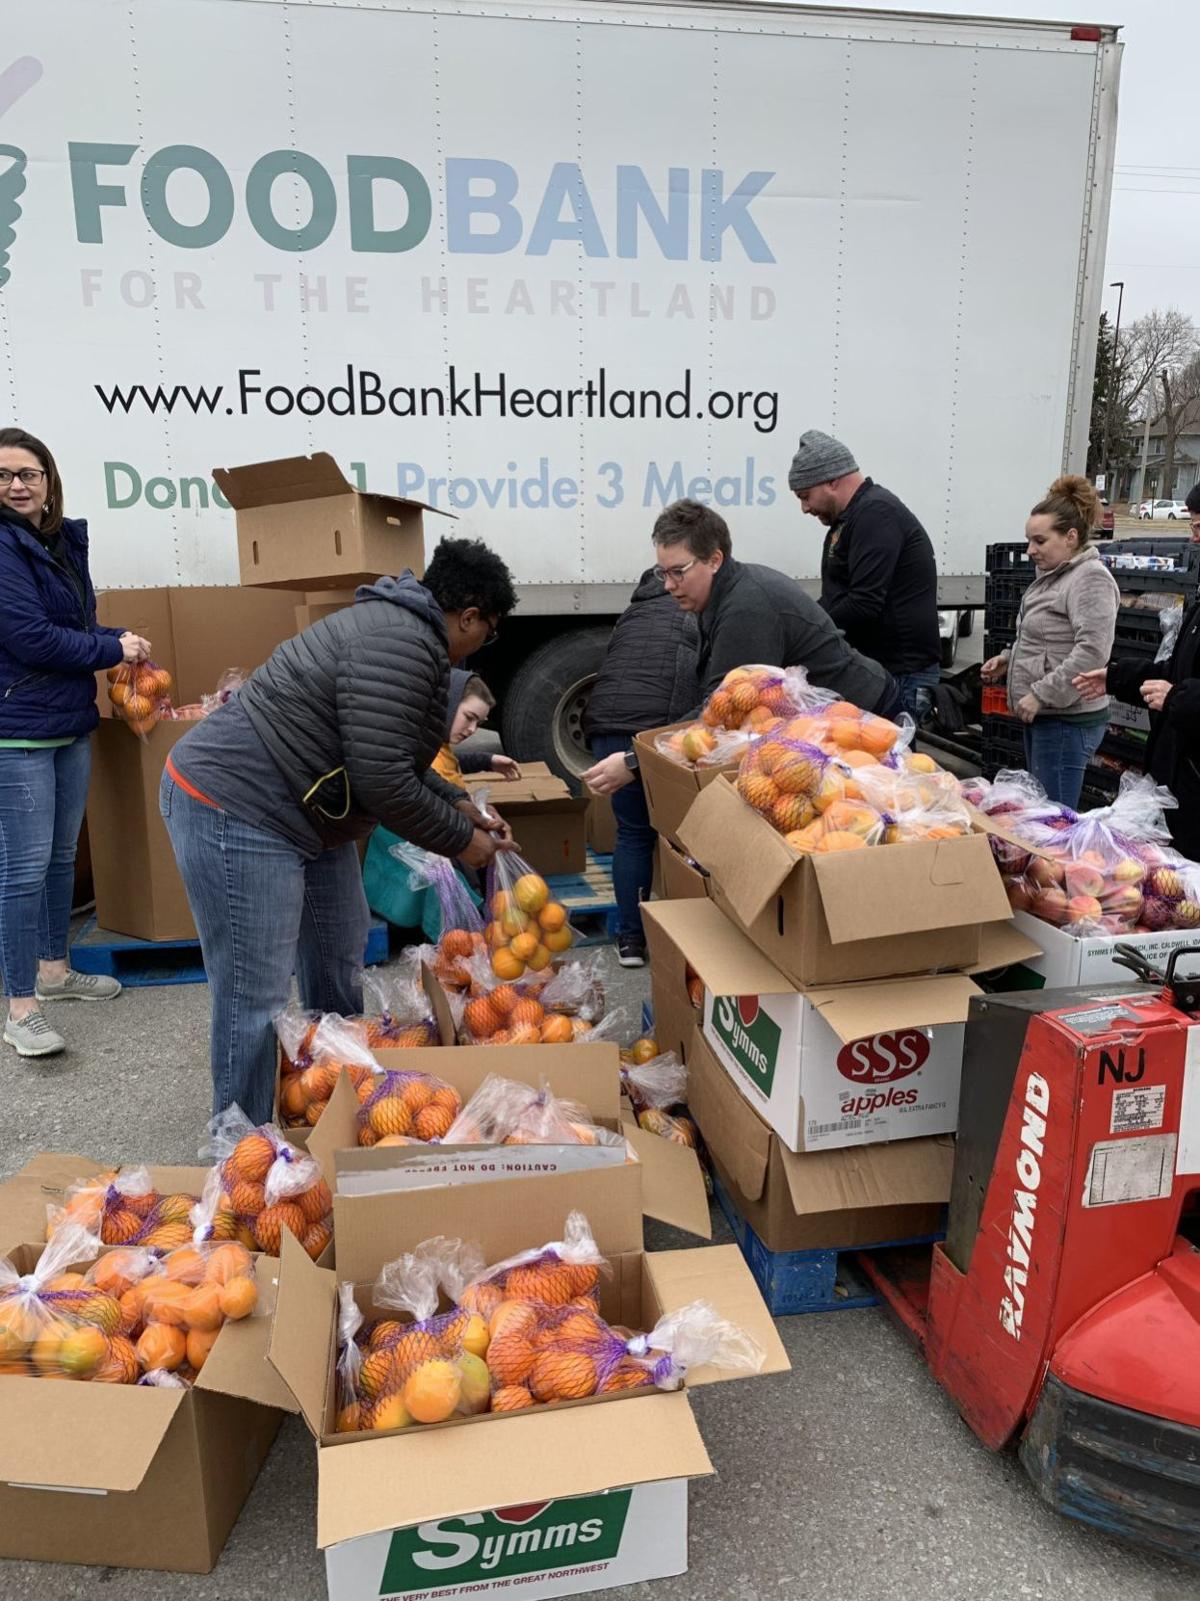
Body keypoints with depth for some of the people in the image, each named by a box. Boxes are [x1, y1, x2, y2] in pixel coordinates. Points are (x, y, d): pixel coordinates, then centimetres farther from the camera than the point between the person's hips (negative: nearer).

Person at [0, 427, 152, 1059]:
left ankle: (53, 970, 32)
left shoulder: (65, 541, 11)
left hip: (72, 721, 8)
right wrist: (113, 648, -9)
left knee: (62, 853, 16)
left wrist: (119, 642, 0)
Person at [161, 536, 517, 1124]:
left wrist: (456, 803, 19)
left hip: (305, 815, 12)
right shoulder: (402, 644, -22)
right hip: (235, 811, -12)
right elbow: (381, 782, -25)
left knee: (337, 963, 20)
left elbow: (389, 756, 21)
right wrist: (459, 839, -11)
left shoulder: (402, 627, 12)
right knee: (254, 997, -5)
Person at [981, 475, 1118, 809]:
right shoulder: (1053, 575, 15)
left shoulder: (1091, 578, -14)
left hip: (1067, 720, -10)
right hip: (1042, 717, 10)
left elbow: (1091, 652, -24)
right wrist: (1009, 659, 10)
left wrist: (1040, 695, -22)